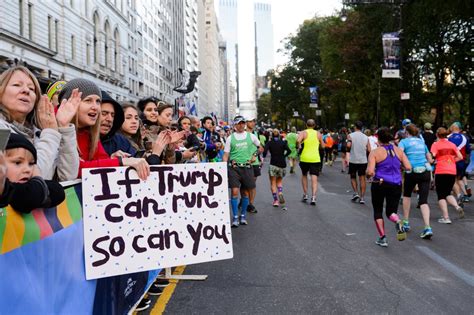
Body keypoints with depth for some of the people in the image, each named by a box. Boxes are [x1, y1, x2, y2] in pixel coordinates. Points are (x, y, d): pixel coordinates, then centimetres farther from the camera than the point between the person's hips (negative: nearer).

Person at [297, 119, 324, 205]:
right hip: (315, 159, 1)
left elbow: (298, 140, -22)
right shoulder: (318, 134, 6)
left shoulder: (303, 133, -2)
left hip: (304, 158, 0)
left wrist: (299, 146, -3)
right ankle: (313, 197, -16)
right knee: (314, 179, -2)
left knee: (304, 175, 21)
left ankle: (305, 195, 22)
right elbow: (323, 146, 11)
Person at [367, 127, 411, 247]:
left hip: (379, 184, -3)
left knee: (378, 211, 16)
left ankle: (382, 238, 13)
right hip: (396, 185, 3)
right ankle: (398, 222, -21)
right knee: (391, 211, 14)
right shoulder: (398, 150, 3)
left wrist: (369, 174, 6)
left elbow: (370, 172, -17)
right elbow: (408, 167, 0)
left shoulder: (375, 153, -8)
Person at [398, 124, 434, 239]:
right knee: (423, 201, 0)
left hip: (411, 171, -3)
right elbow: (430, 160, 22)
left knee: (407, 195, 22)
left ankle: (406, 223, 25)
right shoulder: (422, 142, 18)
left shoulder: (404, 141, 4)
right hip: (426, 172, 3)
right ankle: (428, 228, -16)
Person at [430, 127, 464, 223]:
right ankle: (457, 207, -6)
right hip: (452, 172, 4)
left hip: (440, 172, -4)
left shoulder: (435, 145, -2)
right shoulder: (452, 145, 9)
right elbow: (460, 157, 7)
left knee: (441, 195, 4)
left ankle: (446, 217, -1)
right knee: (448, 193, 20)